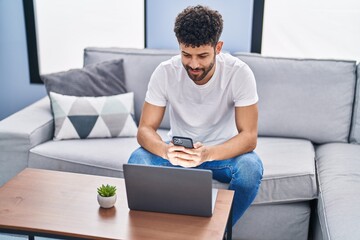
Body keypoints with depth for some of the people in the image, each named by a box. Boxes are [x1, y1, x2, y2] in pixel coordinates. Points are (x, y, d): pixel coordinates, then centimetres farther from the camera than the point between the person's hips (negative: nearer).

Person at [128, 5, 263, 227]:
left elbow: (249, 136, -23)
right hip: (179, 151, 1)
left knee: (251, 168, -33)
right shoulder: (165, 72, -18)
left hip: (223, 151, -1)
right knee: (137, 161, -27)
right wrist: (166, 151, -41)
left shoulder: (239, 73, -22)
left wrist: (208, 153, -44)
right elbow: (145, 130, -16)